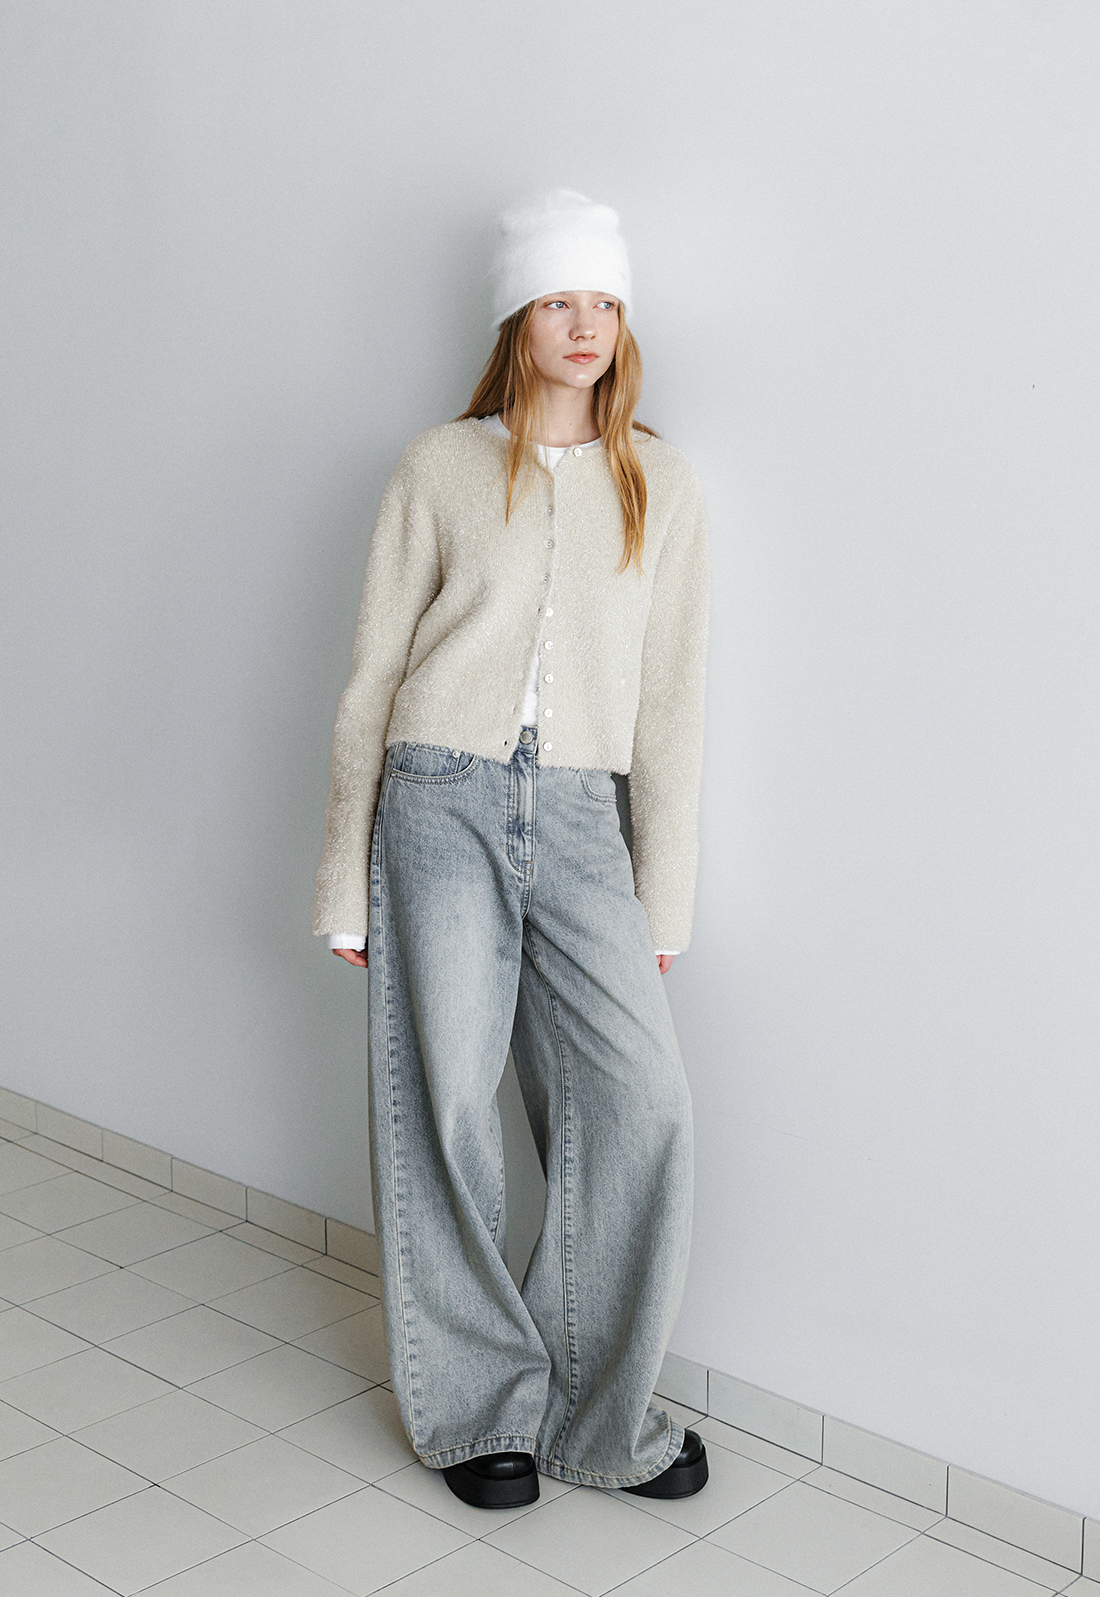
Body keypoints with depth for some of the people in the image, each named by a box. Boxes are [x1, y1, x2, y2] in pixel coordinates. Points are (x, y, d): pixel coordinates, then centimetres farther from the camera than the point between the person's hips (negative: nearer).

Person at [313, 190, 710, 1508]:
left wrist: (662, 896, 5)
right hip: (442, 805, -1)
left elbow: (669, 702, 10)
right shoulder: (442, 469, 6)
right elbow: (372, 679, 7)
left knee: (641, 1105, -9)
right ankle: (481, 1412, 17)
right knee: (443, 1107, -1)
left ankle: (599, 1413, 10)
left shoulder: (660, 486, 11)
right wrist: (348, 881, 5)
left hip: (579, 819, 2)